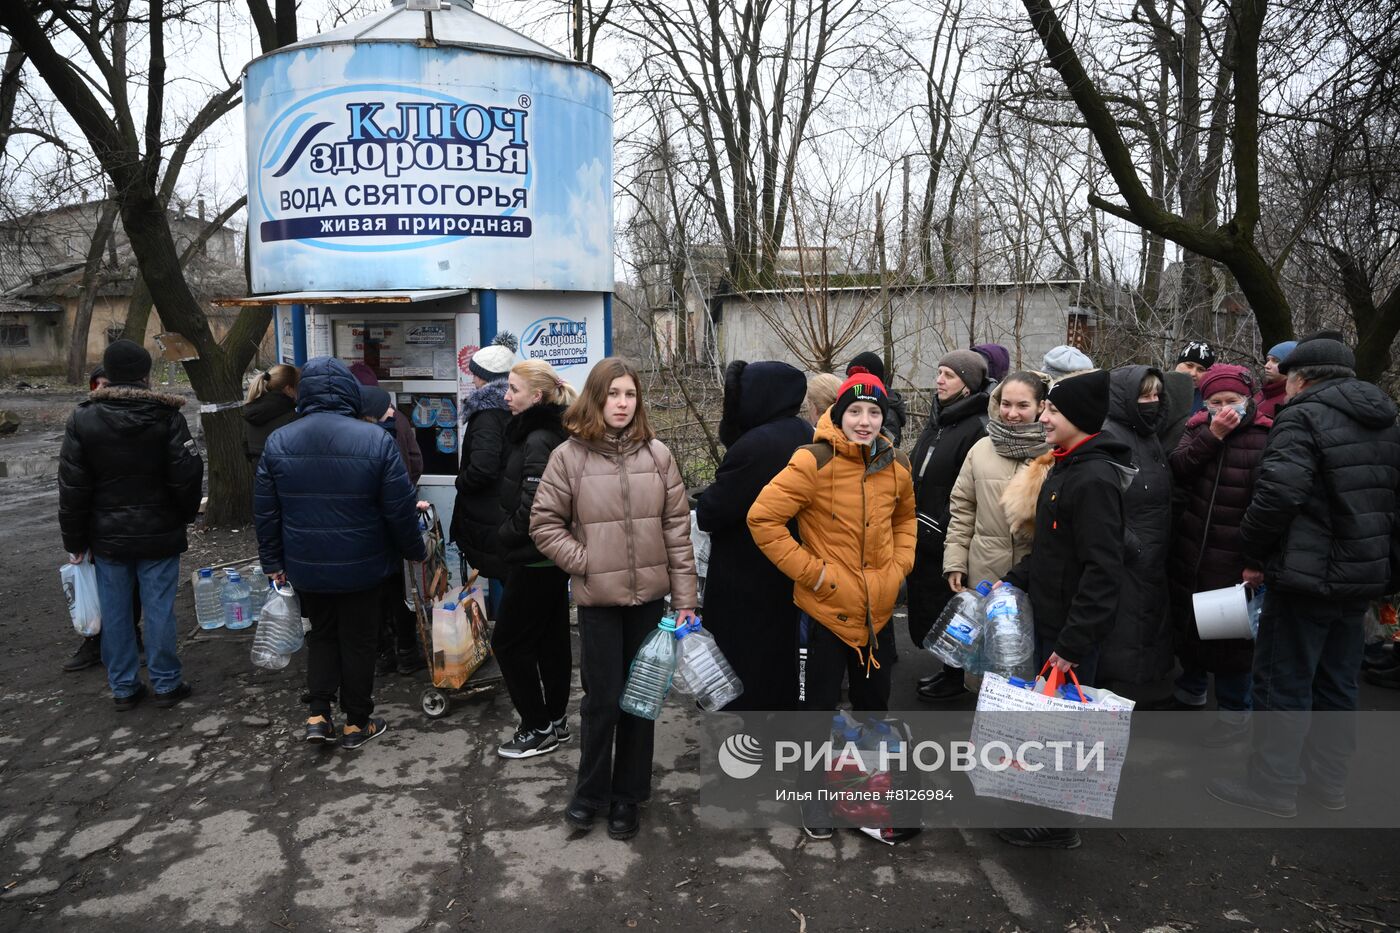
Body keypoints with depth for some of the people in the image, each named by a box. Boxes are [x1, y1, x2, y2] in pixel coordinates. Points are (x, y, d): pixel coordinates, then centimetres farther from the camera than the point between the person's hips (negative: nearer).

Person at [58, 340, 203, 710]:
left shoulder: (83, 419, -5)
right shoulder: (167, 416, -11)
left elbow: (72, 487, -3)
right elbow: (187, 475, -11)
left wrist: (75, 540, 5)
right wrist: (185, 515, 8)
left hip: (108, 536, 2)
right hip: (159, 534, -2)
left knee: (115, 612, 11)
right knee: (159, 609, 6)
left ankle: (123, 687, 22)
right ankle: (166, 684, 15)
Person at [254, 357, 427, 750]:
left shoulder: (278, 442, -4)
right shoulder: (376, 440, -16)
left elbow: (265, 511, 2)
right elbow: (400, 508, -12)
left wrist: (272, 561, 13)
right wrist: (416, 550, 3)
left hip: (306, 566, 3)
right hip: (361, 566, -3)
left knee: (321, 635, 22)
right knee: (358, 641, 12)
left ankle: (318, 715, 18)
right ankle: (357, 723, 22)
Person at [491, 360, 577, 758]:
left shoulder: (537, 442, -20)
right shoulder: (552, 434, 11)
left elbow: (532, 508, -25)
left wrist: (505, 535, -9)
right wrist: (510, 534, 11)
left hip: (534, 560, -10)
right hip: (553, 557, 10)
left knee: (509, 641, 1)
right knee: (552, 639, 15)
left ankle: (539, 729, 10)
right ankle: (555, 721, 27)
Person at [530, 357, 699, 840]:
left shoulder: (657, 454, 1)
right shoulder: (569, 455, -5)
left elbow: (677, 529, 1)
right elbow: (544, 524, -1)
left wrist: (685, 599, -1)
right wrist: (585, 562, -10)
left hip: (649, 596, 2)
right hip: (597, 598, -2)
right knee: (602, 699, 5)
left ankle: (628, 795, 29)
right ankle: (590, 791, 28)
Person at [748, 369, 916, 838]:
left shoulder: (896, 464, 1)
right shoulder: (814, 462, -18)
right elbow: (762, 518, -20)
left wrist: (900, 563, 6)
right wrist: (810, 571, -18)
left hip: (878, 608, 6)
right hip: (825, 607, -5)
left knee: (874, 702, 20)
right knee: (820, 703, 8)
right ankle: (816, 793, 30)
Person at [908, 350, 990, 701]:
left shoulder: (977, 428, -17)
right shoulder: (937, 420, 10)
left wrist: (948, 536, -21)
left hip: (949, 541, -8)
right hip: (923, 536, 8)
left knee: (945, 610, 5)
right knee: (923, 606, 16)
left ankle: (956, 676, 23)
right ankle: (948, 669, 32)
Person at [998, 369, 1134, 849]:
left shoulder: (1094, 479, -22)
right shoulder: (1065, 468, 9)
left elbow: (1103, 570, -26)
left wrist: (1073, 642, -25)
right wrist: (1015, 580, 12)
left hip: (1073, 627, -9)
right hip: (1048, 616, 9)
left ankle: (1057, 824, 21)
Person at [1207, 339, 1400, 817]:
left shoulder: (1303, 417, -14)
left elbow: (1278, 492, -26)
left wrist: (1255, 554, -13)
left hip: (1307, 576, -8)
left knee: (1283, 683, 2)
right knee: (1337, 683, 18)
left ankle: (1271, 786, 10)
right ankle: (1328, 781, 29)